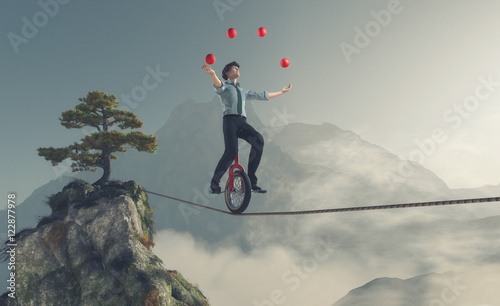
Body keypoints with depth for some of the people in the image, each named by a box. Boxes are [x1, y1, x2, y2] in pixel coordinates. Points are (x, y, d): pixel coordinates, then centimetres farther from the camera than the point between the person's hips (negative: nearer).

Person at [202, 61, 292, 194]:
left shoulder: (243, 92, 34)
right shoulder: (224, 87, 15)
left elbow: (262, 95, 36)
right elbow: (217, 84, -10)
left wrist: (281, 92, 39)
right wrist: (212, 74, -34)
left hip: (242, 123, 5)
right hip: (230, 120, -5)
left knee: (258, 140, -24)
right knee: (231, 151, -27)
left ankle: (251, 180, -19)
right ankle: (214, 183, -9)